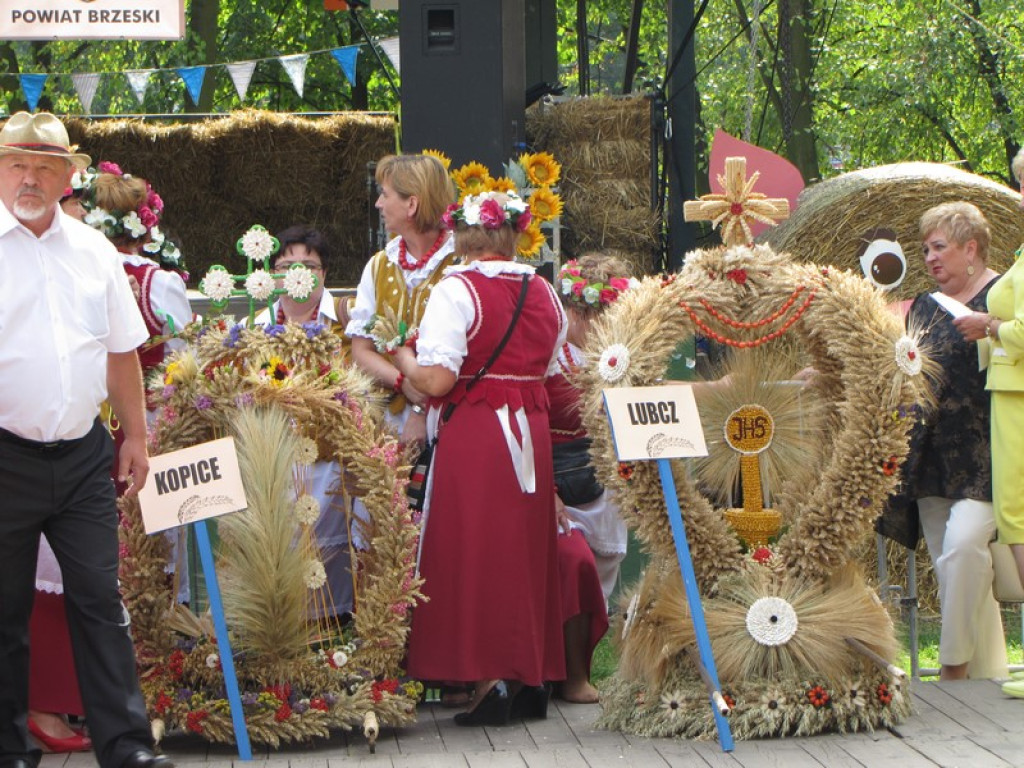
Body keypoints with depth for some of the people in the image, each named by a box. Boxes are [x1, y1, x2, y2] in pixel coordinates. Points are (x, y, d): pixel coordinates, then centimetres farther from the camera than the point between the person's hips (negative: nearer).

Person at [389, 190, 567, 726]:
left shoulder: (456, 290, -11)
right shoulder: (544, 293, 9)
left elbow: (436, 380, -18)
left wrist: (404, 358, 1)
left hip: (471, 433, -6)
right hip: (531, 431, 6)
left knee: (474, 553, -1)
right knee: (525, 549, 13)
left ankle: (491, 682, -6)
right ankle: (534, 677, 16)